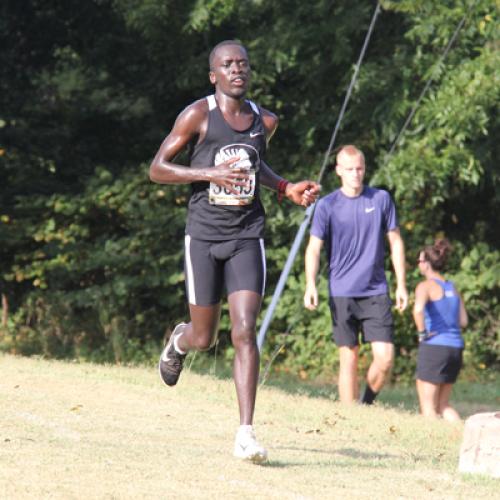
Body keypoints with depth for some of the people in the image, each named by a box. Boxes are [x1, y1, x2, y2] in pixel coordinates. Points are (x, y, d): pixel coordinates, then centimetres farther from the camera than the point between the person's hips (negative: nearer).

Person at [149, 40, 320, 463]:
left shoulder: (265, 121, 9)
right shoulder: (198, 115, -6)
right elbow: (157, 168, -5)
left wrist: (286, 189, 11)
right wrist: (210, 173, -19)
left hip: (247, 238, 2)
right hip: (204, 237, -2)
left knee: (245, 332, -12)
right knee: (204, 338, 6)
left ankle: (246, 432, -13)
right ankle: (180, 340, 45)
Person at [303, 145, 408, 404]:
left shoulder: (381, 199, 5)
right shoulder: (327, 206, 0)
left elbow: (395, 242, 12)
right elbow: (314, 247, -1)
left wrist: (401, 284, 8)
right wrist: (310, 284, -15)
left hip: (376, 292, 1)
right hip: (341, 294, -1)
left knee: (385, 357, -8)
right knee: (349, 359, -2)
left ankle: (368, 403, 15)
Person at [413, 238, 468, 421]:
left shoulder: (426, 286, -7)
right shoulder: (452, 288, 14)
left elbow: (418, 309, -28)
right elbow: (463, 321, 14)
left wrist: (422, 333, -15)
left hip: (434, 346, -7)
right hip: (455, 347, 7)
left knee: (428, 407, 3)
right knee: (443, 404, 18)